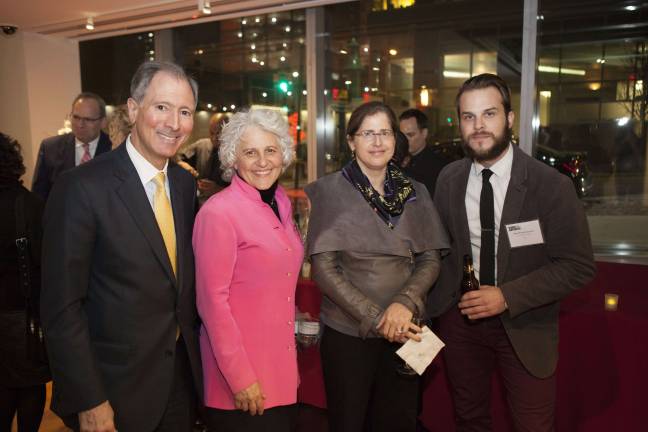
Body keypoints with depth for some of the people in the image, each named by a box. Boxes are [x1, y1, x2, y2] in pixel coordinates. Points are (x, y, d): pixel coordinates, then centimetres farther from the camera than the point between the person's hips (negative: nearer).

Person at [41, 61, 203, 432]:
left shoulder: (186, 184, 1)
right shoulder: (82, 188, -18)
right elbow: (62, 308, -15)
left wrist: (196, 355, 8)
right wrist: (88, 402, -15)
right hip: (116, 390, -5)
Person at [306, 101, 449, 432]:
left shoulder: (414, 193, 5)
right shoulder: (330, 191, -6)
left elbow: (430, 259, 2)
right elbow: (323, 267, -10)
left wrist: (405, 303, -15)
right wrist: (374, 318, -14)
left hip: (404, 331, 3)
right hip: (347, 332, -3)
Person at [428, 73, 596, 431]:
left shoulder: (551, 185, -15)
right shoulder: (448, 179, -5)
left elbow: (578, 266, -14)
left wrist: (507, 297, -22)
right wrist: (437, 302, -6)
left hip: (524, 326, -2)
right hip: (460, 318, 3)